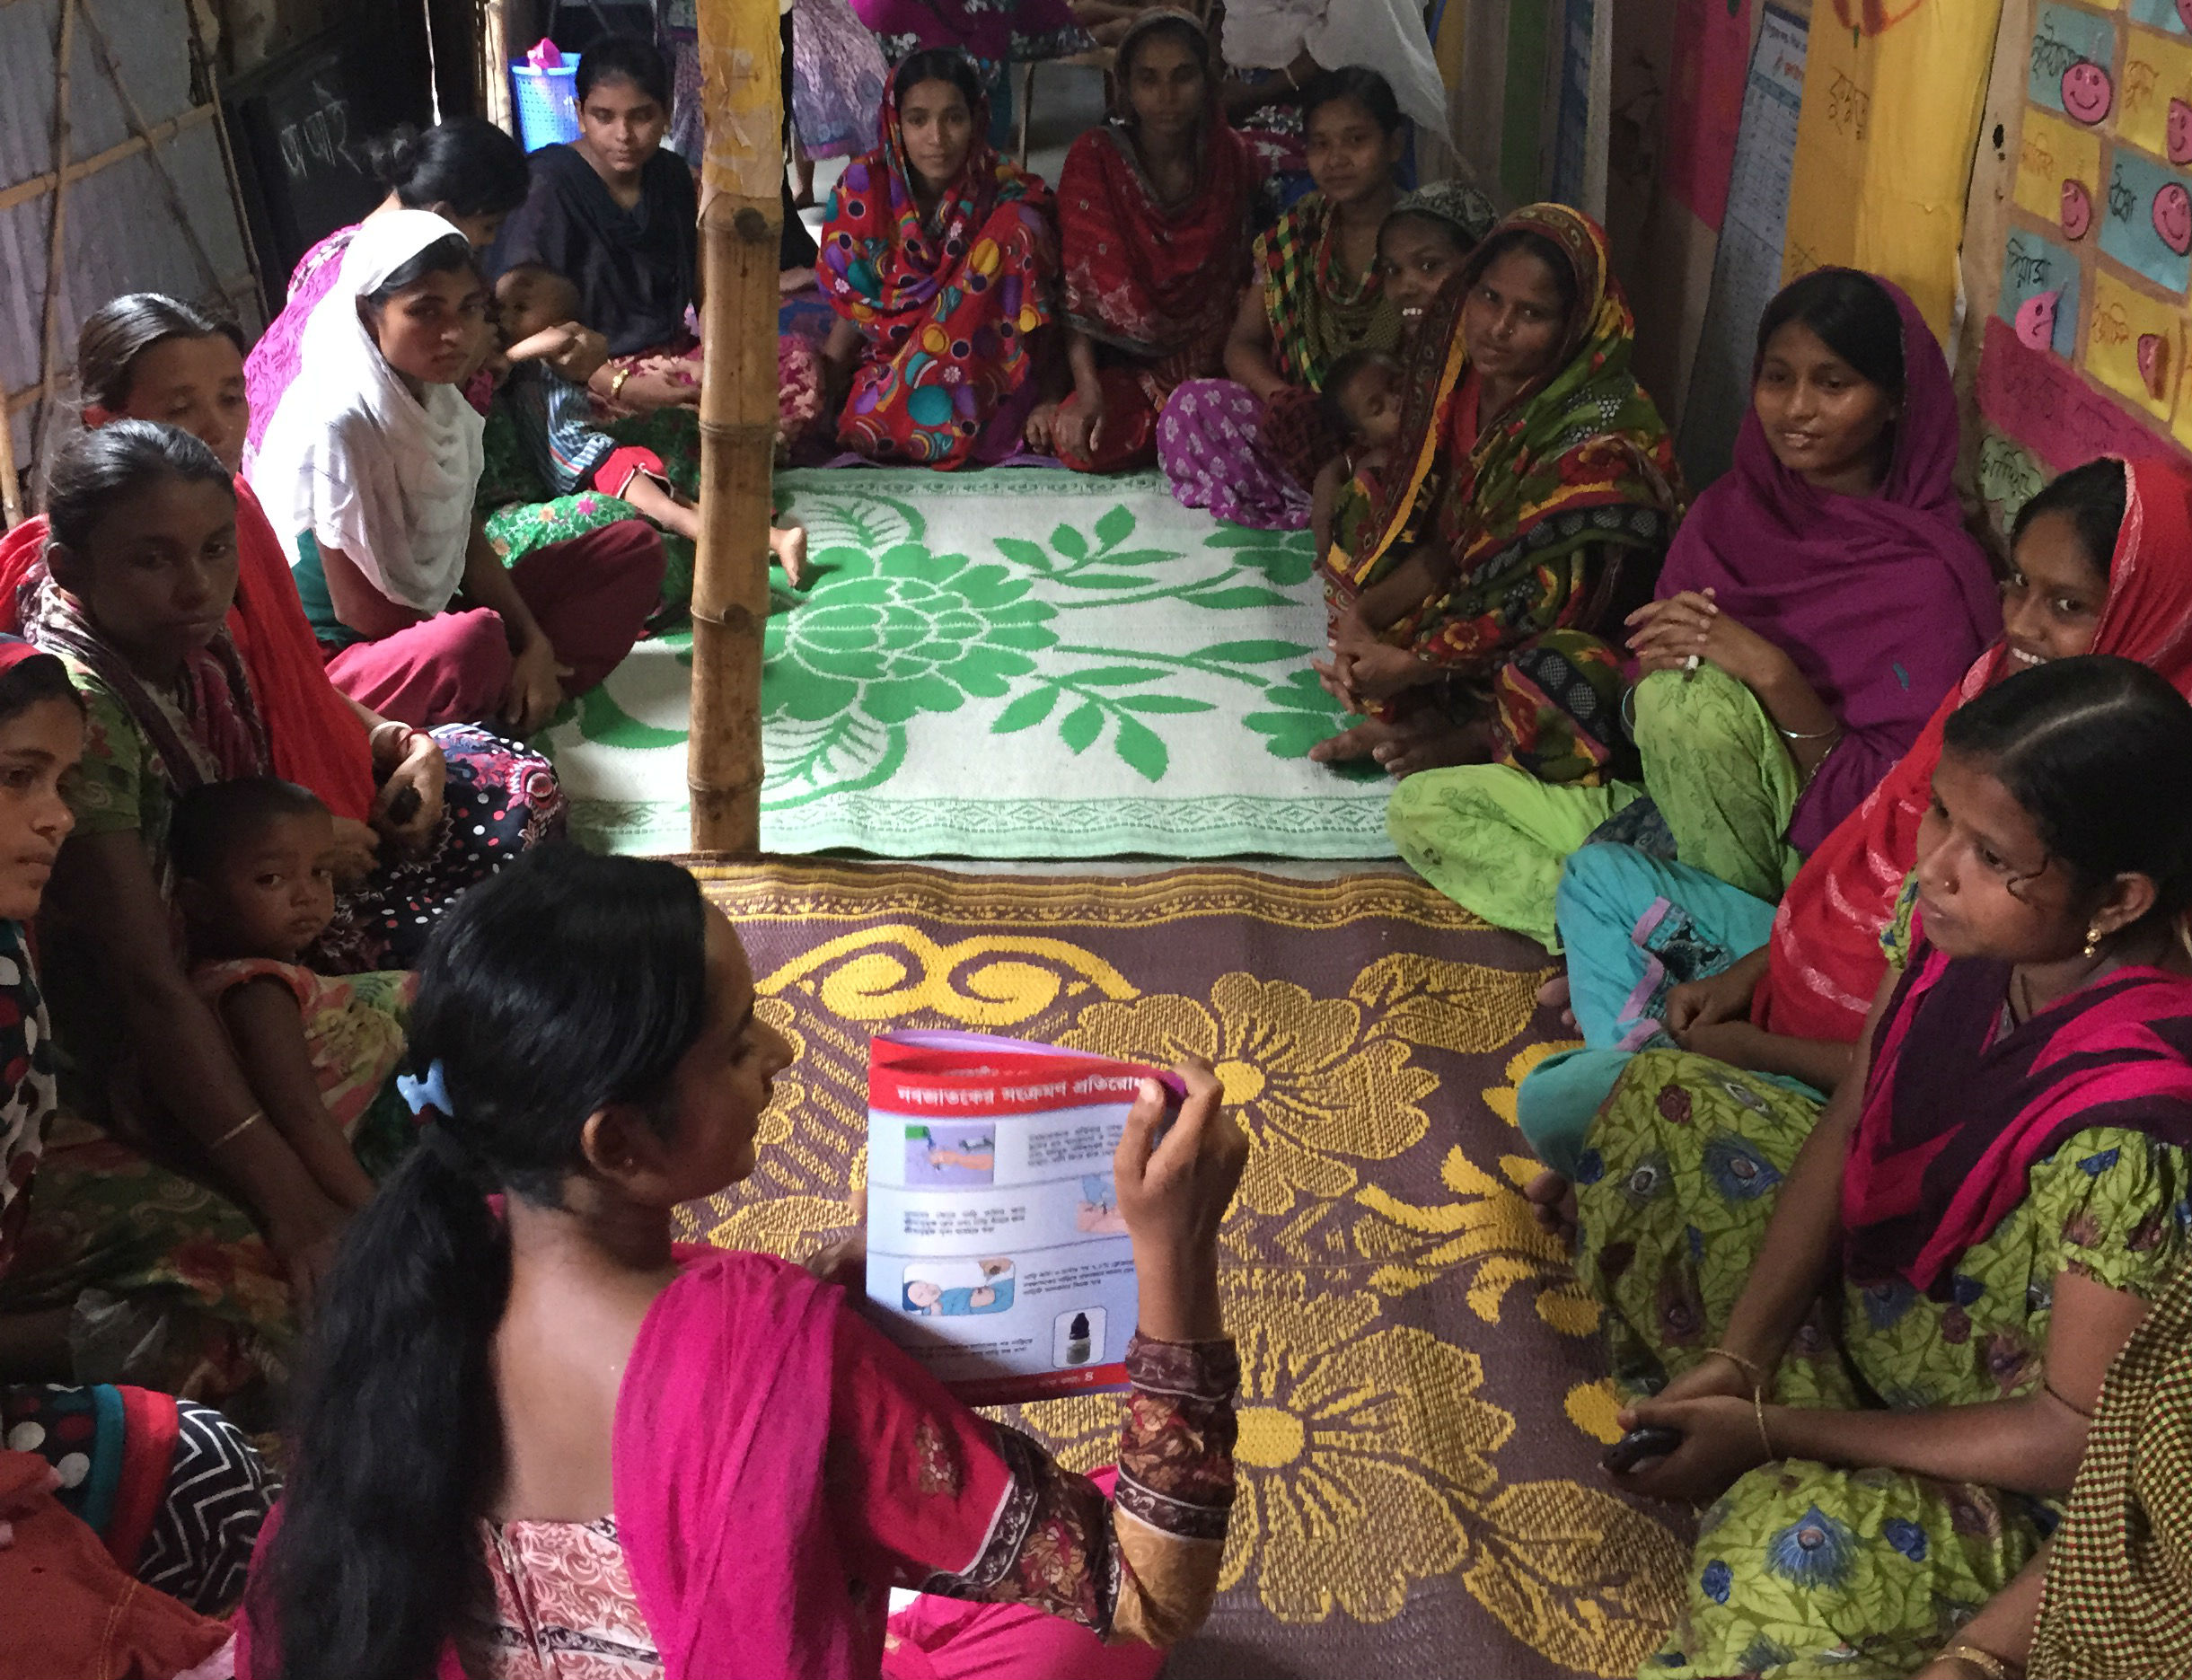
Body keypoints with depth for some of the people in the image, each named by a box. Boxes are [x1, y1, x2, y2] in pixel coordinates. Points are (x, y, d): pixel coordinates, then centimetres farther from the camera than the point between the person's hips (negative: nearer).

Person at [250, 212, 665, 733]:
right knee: (471, 641, -44)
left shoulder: (440, 398, 5)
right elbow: (355, 606, -19)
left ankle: (513, 701, -15)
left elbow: (468, 540, 8)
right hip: (338, 657, -10)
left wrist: (534, 643, -7)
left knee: (636, 547, 2)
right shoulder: (338, 421, -21)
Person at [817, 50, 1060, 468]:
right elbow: (853, 310, 0)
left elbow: (1038, 313, -8)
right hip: (882, 363, 1)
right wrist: (821, 395, -14)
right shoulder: (863, 187, -5)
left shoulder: (1010, 195, -9)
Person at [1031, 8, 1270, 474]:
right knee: (1085, 444, -34)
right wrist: (1087, 393, -26)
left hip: (1208, 364, 3)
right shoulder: (1095, 158, -6)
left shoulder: (1238, 160, 3)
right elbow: (1079, 287, -14)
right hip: (1118, 363, -3)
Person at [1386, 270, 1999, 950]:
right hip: (1672, 818, 6)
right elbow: (1638, 717, 6)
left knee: (1694, 699, -34)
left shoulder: (1929, 574, -13)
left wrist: (1774, 674, -28)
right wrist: (1654, 668, -18)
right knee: (1422, 808, -6)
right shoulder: (1727, 512, 5)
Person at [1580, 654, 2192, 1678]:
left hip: (2007, 1473, -8)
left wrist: (1774, 1430, -21)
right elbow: (1850, 1123, -3)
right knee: (1664, 1097, 8)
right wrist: (1737, 1356, -11)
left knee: (1797, 1550, -36)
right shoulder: (1957, 917, -17)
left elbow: (2078, 1433, -26)